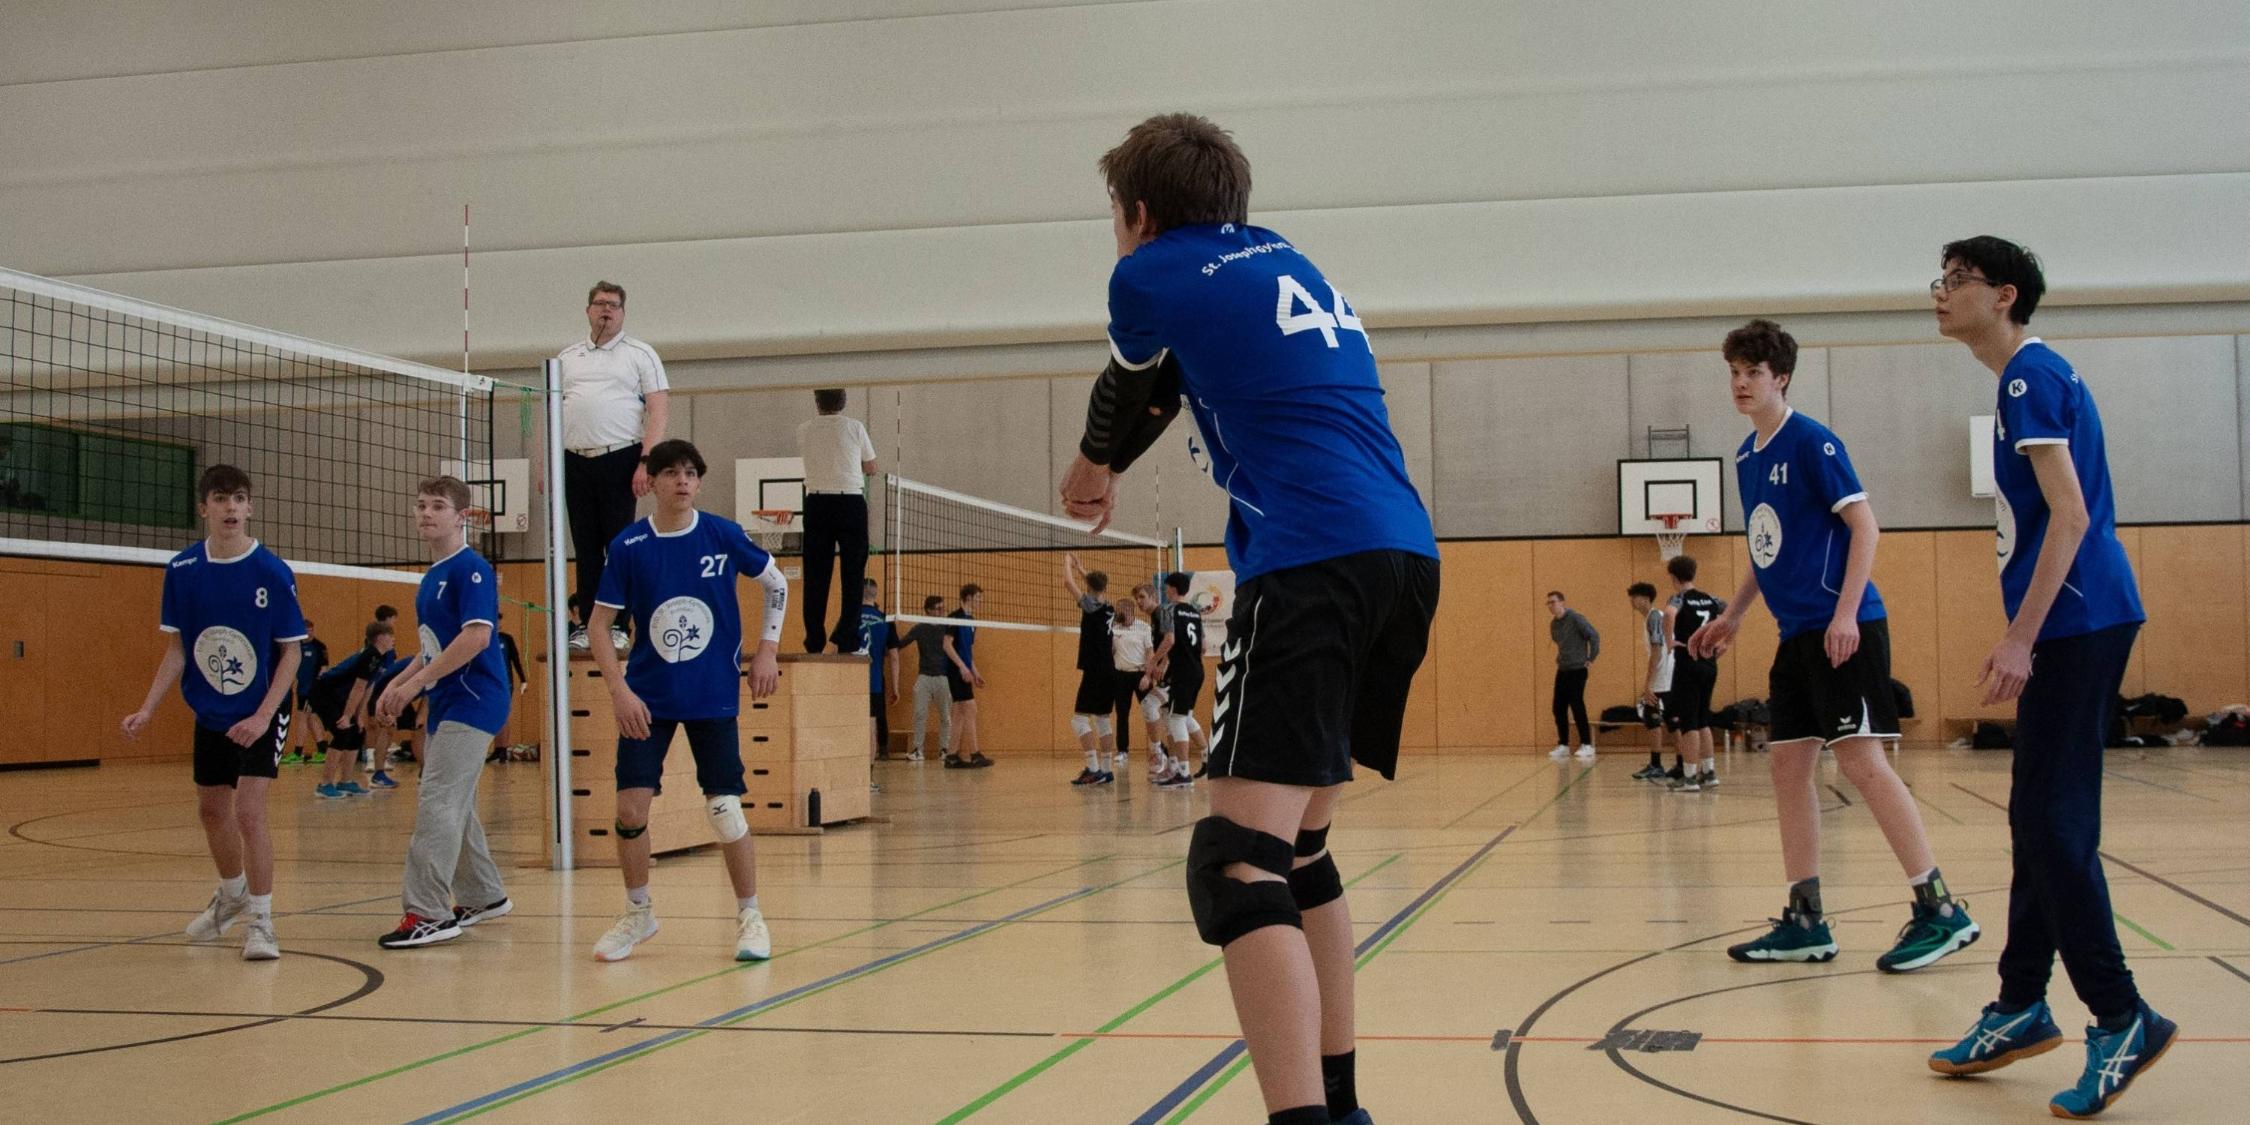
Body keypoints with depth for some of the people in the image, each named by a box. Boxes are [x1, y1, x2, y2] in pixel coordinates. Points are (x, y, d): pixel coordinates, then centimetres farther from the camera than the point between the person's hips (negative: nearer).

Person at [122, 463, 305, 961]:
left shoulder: (272, 572, -16)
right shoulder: (182, 570, -6)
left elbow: (292, 652, -11)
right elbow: (177, 649, 3)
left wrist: (263, 716, -20)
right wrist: (147, 709, -7)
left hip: (261, 713, -4)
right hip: (208, 714, 4)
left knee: (248, 810, -15)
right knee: (211, 810, 15)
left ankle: (259, 920, -2)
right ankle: (232, 893, 42)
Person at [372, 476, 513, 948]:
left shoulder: (471, 569, -12)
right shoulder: (432, 577, 16)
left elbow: (477, 635, -24)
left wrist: (416, 682, -22)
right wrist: (397, 684, 11)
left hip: (471, 702, -10)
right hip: (445, 705, 10)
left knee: (437, 803, -14)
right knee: (455, 808, 15)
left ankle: (427, 913, -13)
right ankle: (484, 897, 28)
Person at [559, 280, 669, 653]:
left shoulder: (640, 354, 5)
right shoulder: (567, 358, 17)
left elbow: (659, 408, -3)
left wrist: (647, 461, -13)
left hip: (619, 461, -4)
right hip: (574, 463, 4)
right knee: (585, 548, 6)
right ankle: (584, 625, 11)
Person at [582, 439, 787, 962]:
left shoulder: (723, 535, -6)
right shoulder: (628, 546, -5)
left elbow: (776, 583, 9)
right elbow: (598, 623, 0)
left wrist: (767, 650, 1)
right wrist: (619, 690, -11)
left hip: (713, 697, -1)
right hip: (647, 698, 1)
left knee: (725, 809, -4)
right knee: (630, 808, -4)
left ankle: (749, 915, 15)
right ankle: (638, 912, 19)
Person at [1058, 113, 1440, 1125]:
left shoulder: (1152, 274, 5)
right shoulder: (1284, 261, 25)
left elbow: (1123, 392, 25)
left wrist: (1091, 465, 47)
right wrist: (1107, 468, 55)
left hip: (1310, 564, -8)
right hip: (1406, 556, 8)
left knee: (1238, 861, -15)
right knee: (1300, 848, 19)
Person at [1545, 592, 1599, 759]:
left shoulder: (1576, 619, -13)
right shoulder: (1553, 624, 9)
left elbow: (1594, 636, -14)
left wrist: (1591, 659, -11)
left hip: (1577, 670, -7)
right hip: (1562, 670, 7)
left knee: (1577, 706, -8)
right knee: (1558, 708, 3)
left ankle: (1586, 745, 0)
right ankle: (1563, 745, 10)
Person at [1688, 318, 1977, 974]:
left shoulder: (1810, 441, -9)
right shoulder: (1747, 458, 15)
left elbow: (1864, 524, -13)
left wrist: (1846, 612, -20)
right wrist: (1733, 616, 21)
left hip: (1841, 629, -9)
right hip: (1796, 634, 9)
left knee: (1860, 759, -12)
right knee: (1789, 765, 6)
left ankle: (1941, 911, -7)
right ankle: (1805, 922, 11)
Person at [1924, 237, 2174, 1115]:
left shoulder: (2031, 376, -11)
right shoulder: (2031, 377, 19)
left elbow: (2071, 516, -19)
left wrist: (2020, 637, -21)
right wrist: (2025, 635, 23)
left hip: (2077, 622, -10)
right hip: (2072, 624, 10)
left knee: (2052, 822, -9)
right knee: (2040, 819, 12)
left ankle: (2121, 1019, -4)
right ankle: (2023, 1008, 18)